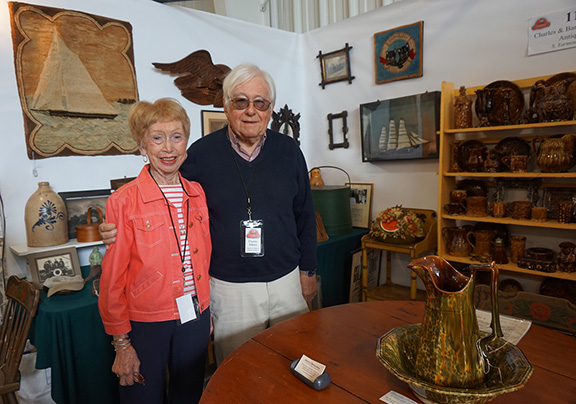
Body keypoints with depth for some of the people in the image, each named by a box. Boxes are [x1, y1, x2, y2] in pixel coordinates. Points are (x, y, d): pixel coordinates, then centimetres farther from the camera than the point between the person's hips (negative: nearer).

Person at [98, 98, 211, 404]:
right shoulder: (123, 201, -14)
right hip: (145, 322, -4)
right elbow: (112, 280, -10)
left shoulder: (197, 193, 0)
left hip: (194, 318, 4)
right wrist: (121, 344, -7)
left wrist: (206, 311, 10)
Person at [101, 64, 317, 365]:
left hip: (286, 282, 2)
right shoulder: (201, 153, -6)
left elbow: (305, 215, 7)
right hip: (230, 289, -2)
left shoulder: (288, 150, 0)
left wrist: (308, 271, 9)